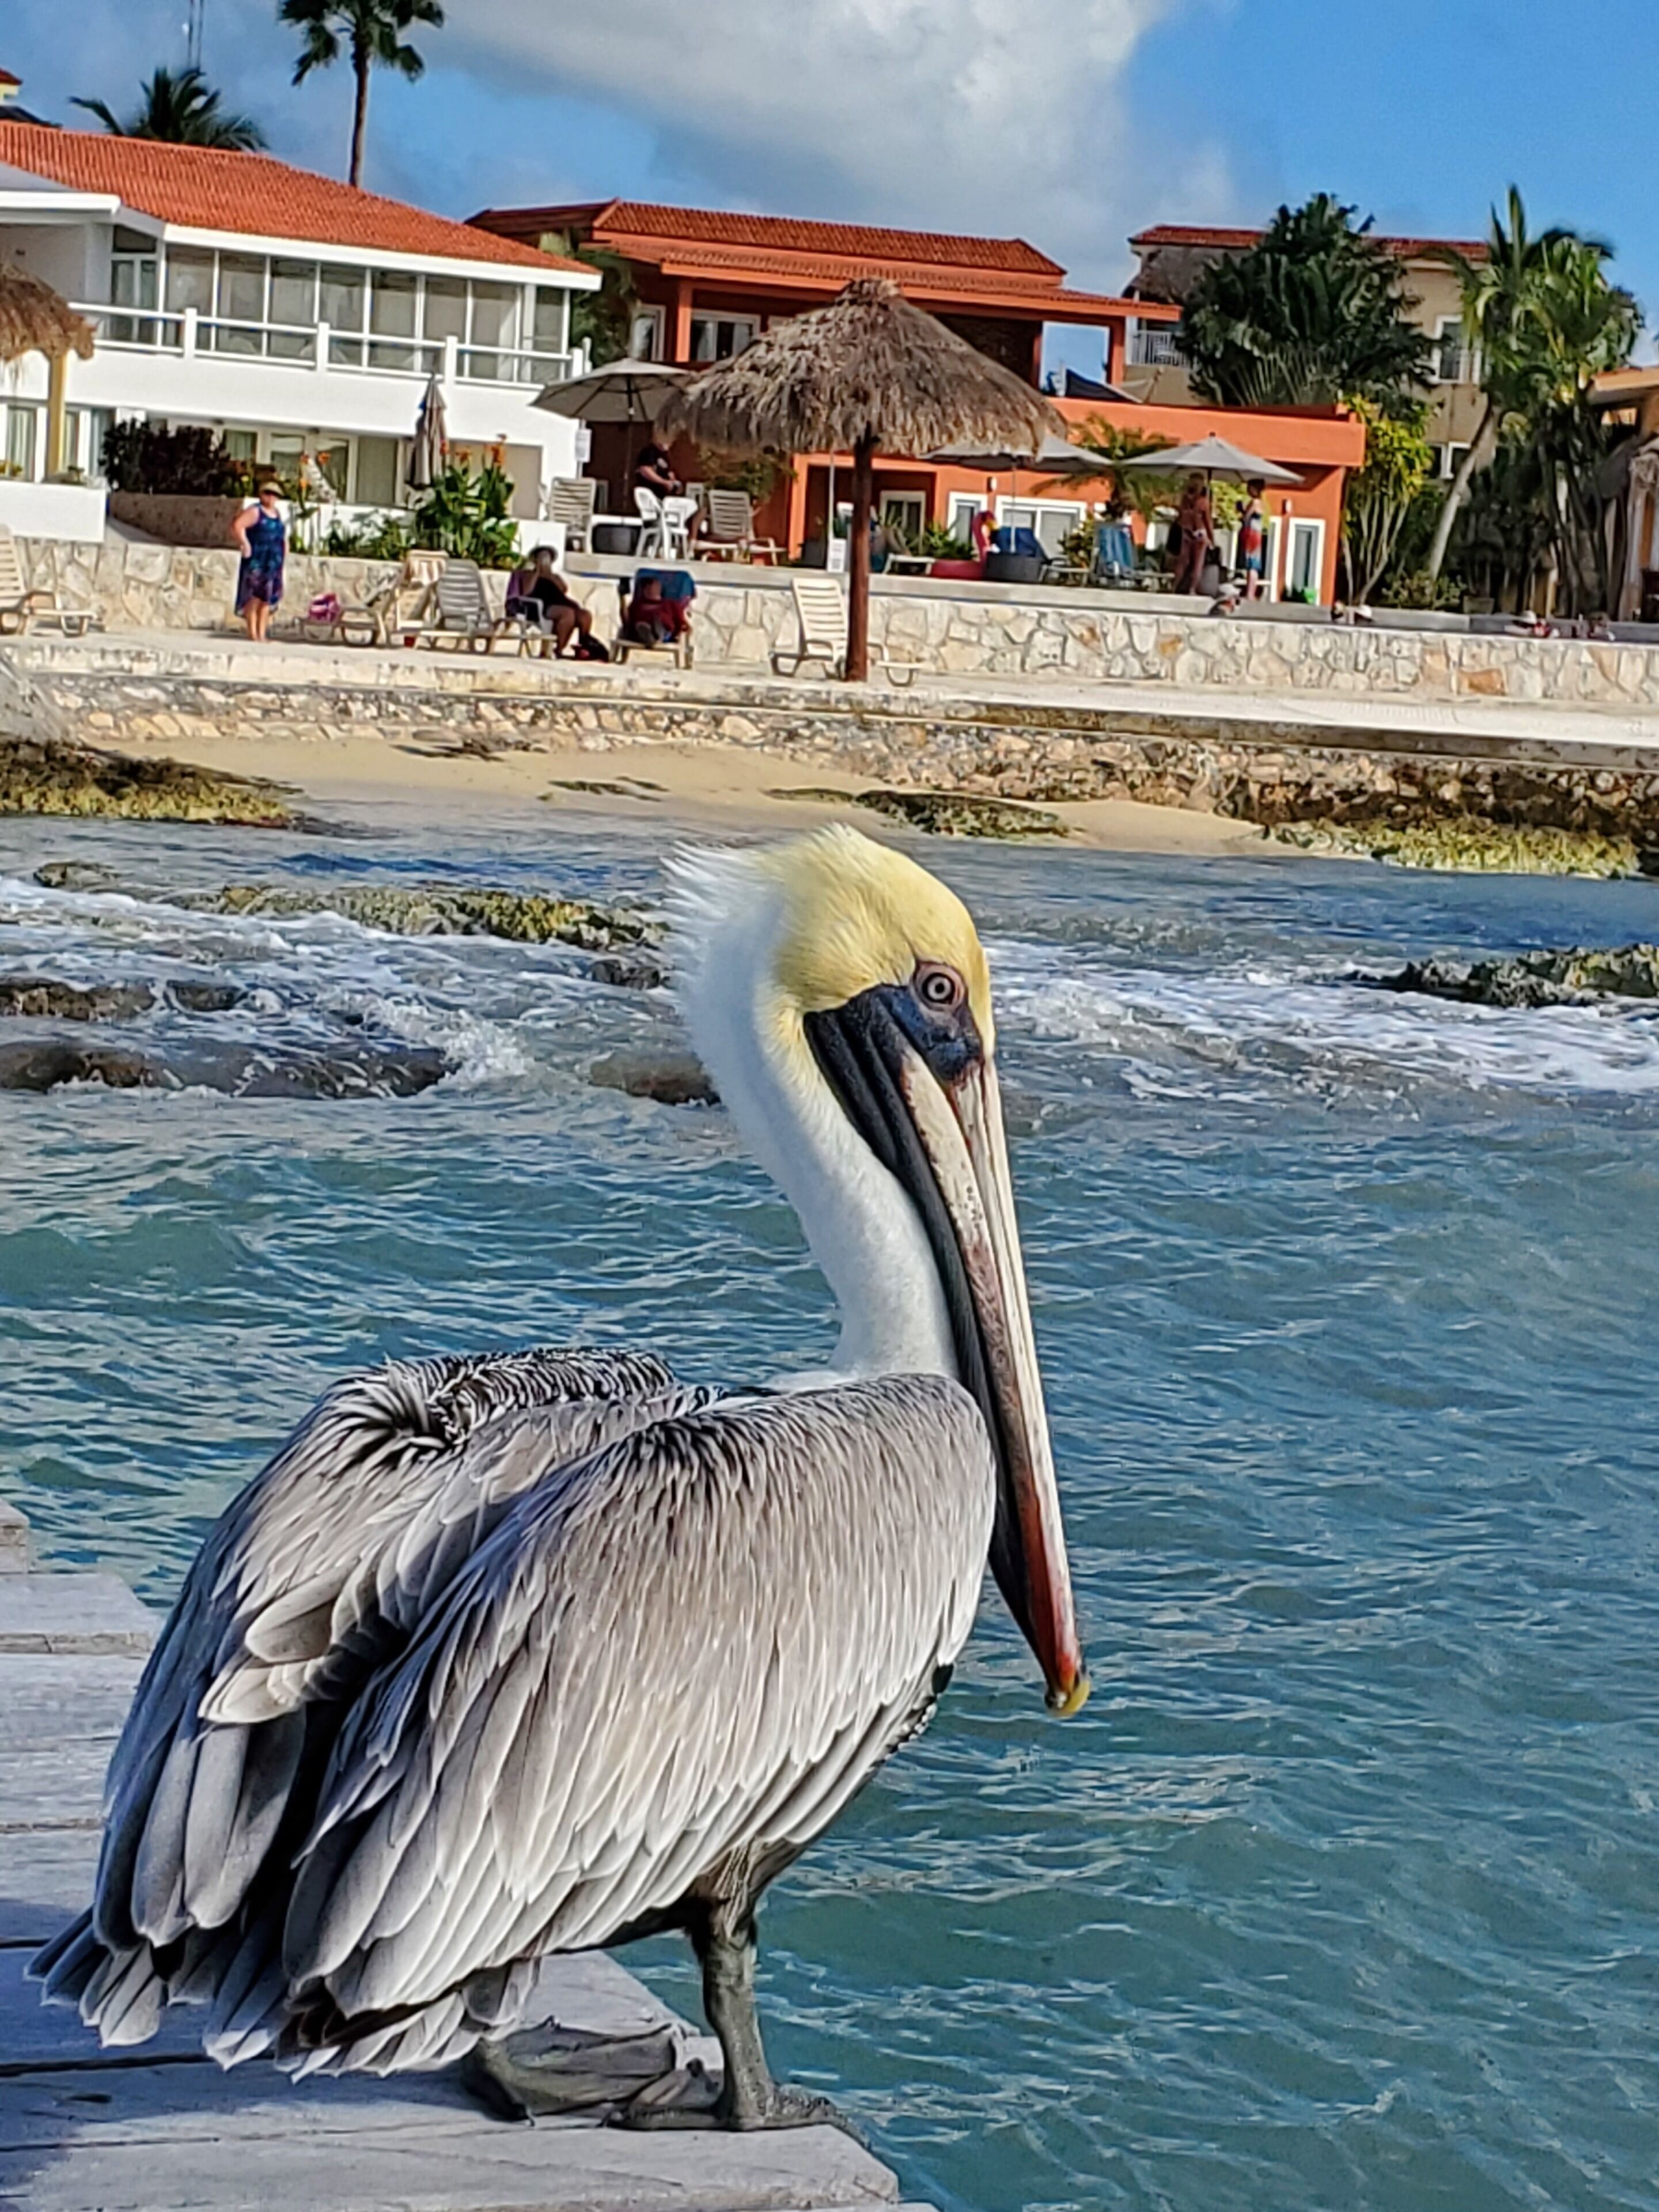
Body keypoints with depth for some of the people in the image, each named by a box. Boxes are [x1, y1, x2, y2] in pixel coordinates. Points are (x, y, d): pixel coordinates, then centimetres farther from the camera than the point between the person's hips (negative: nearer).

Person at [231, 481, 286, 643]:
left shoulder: (277, 513, 17)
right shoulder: (255, 512, -8)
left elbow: (282, 532, 34)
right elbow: (237, 526, -19)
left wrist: (285, 544, 17)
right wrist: (245, 544, -21)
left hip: (273, 562, 8)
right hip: (256, 561, -8)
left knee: (267, 599, 7)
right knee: (254, 597, -8)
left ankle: (262, 635, 10)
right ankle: (253, 635, -7)